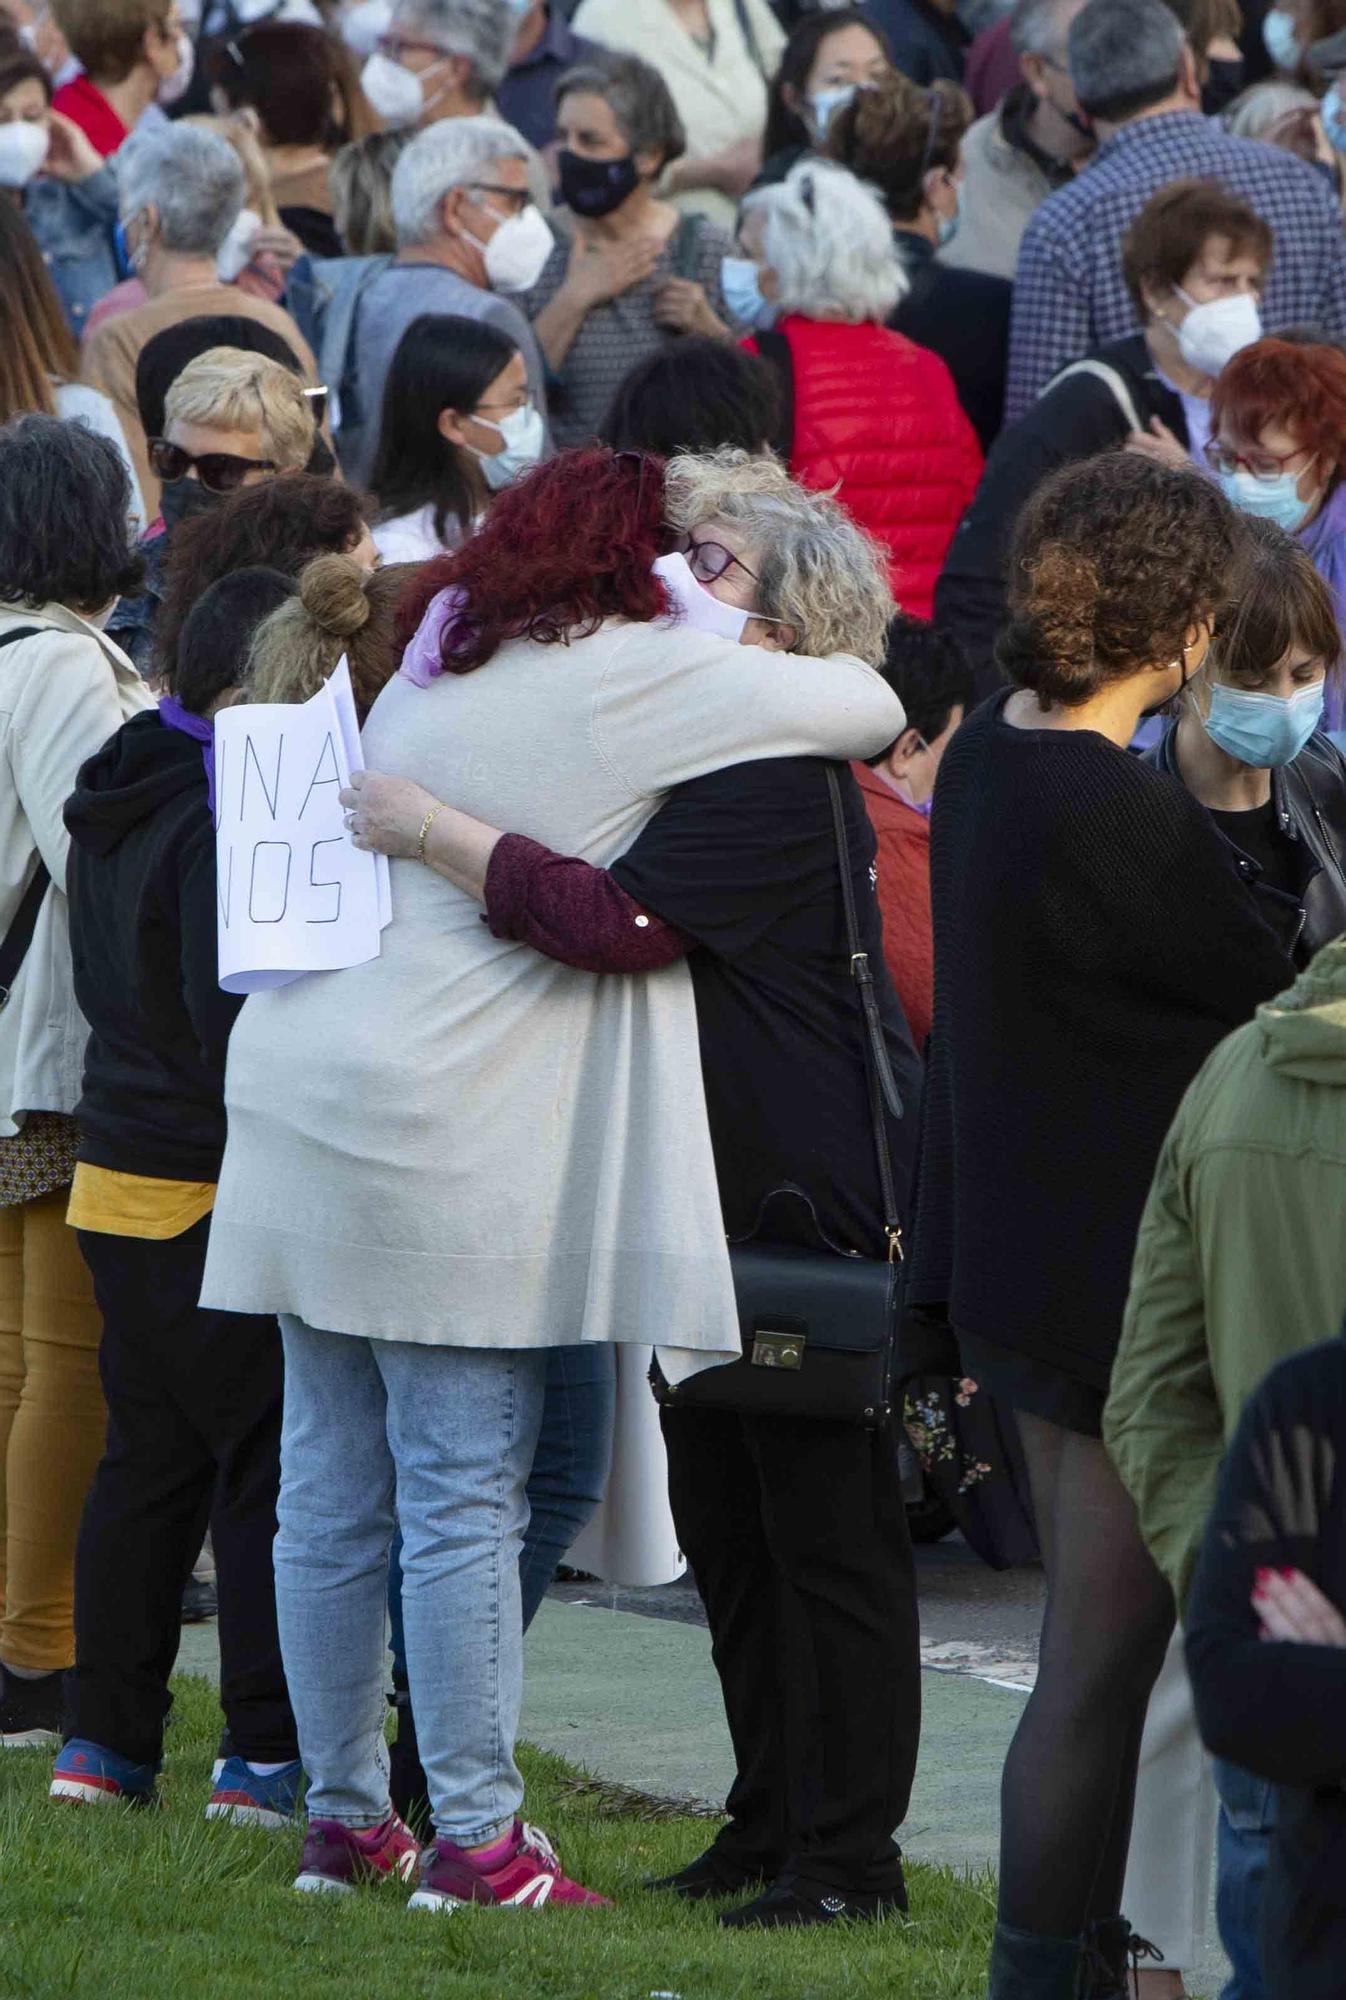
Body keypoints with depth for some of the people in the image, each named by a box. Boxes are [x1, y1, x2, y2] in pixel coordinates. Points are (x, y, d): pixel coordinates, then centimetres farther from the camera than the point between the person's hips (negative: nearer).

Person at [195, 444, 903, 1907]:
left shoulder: (435, 663, 14)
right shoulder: (627, 676, -8)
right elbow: (868, 707, -8)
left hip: (309, 1103, 8)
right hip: (447, 1146, -8)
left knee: (328, 1496, 11)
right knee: (465, 1502, -4)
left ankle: (340, 1814, 19)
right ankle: (472, 1837, -2)